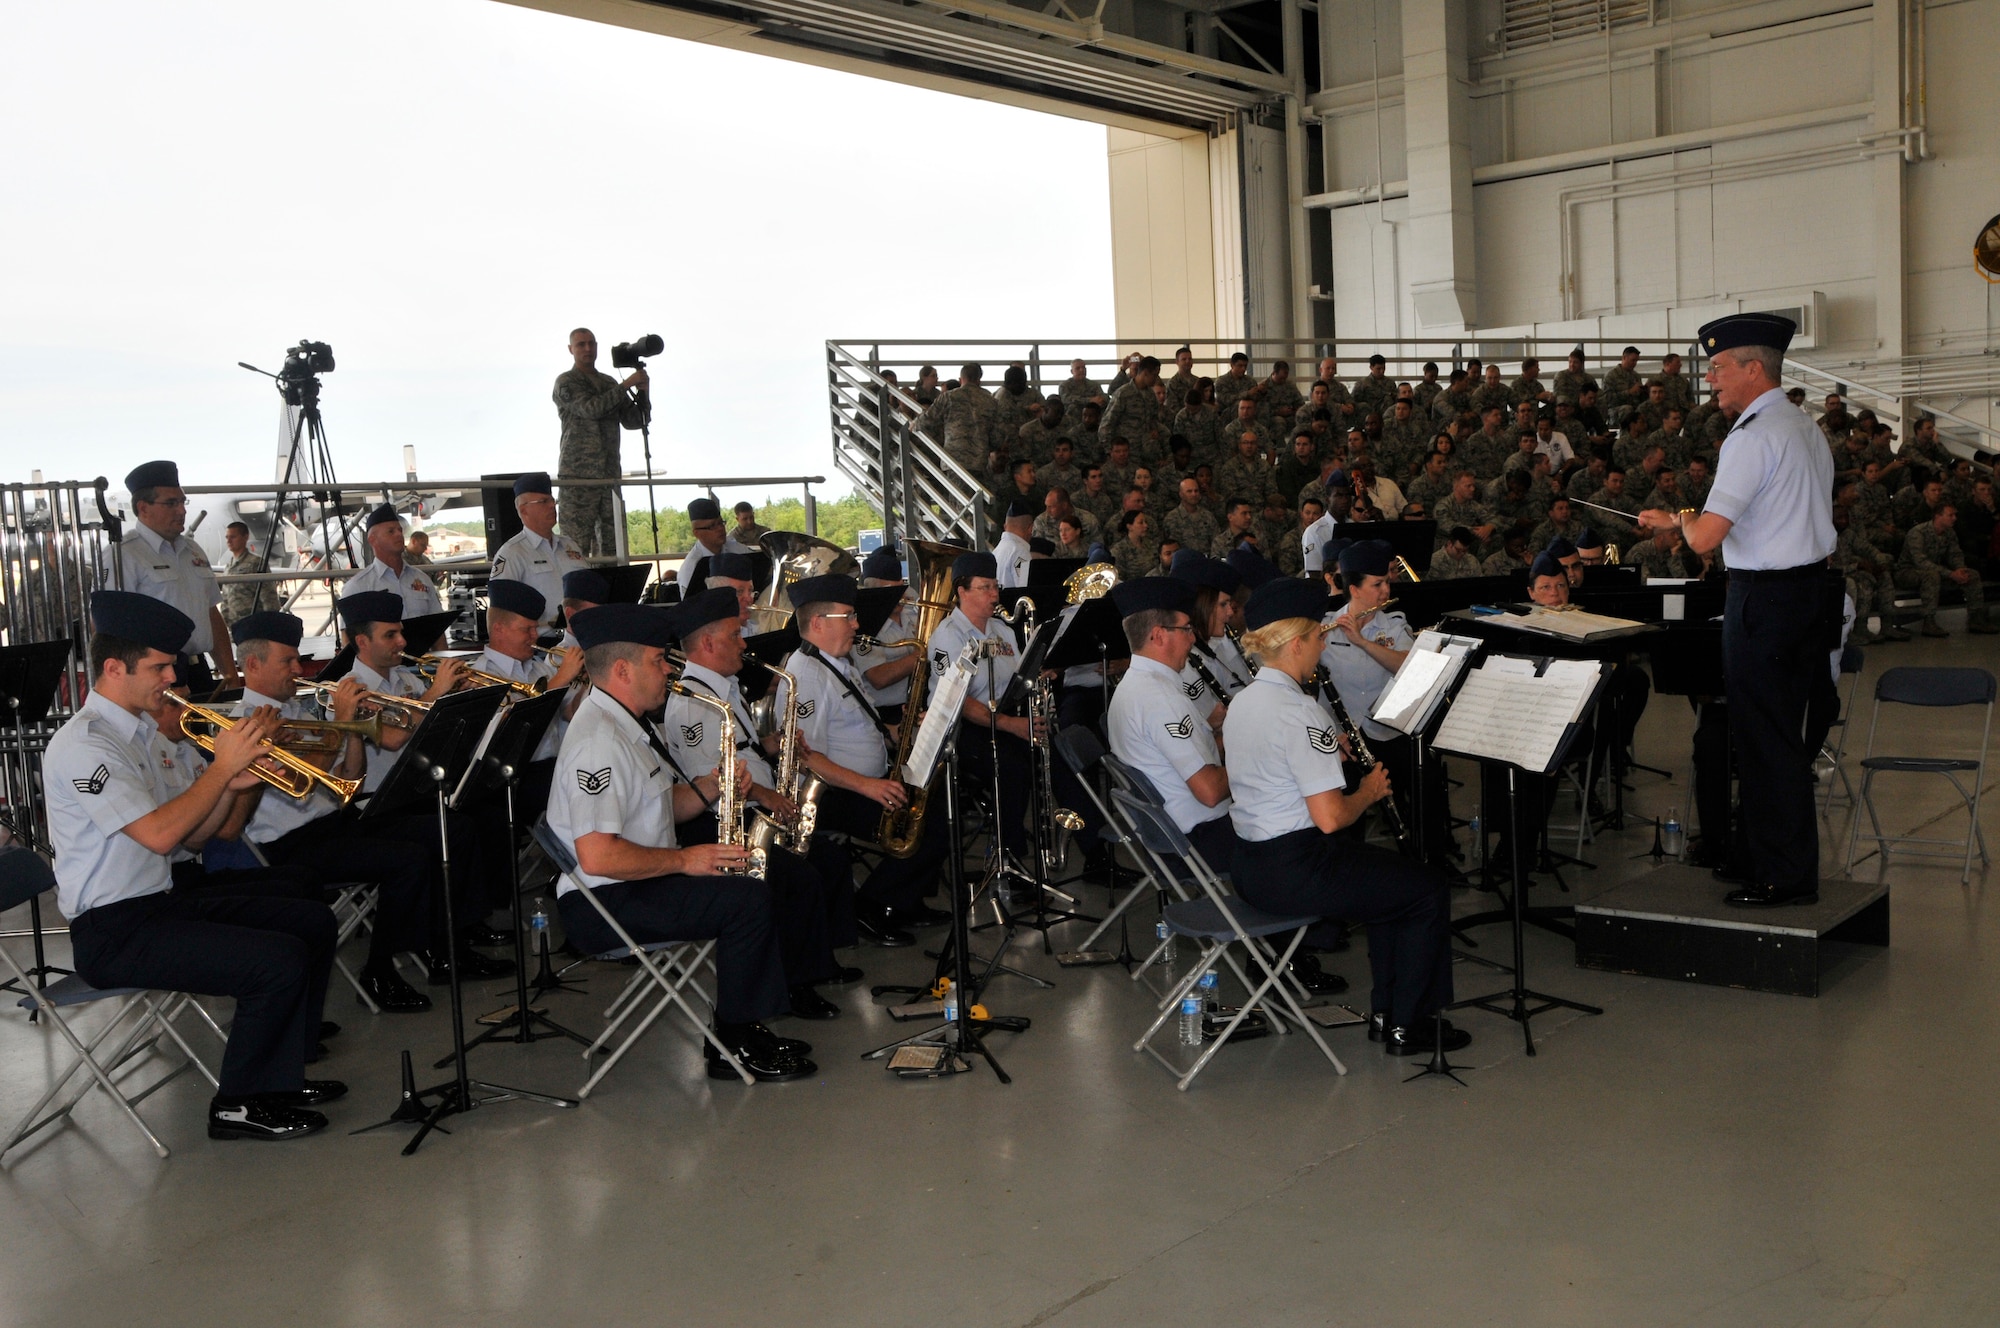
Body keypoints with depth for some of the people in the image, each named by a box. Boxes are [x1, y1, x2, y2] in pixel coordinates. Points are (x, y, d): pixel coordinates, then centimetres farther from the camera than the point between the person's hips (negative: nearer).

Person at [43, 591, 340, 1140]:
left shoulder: (133, 732, 15)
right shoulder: (82, 744, -17)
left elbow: (189, 831, 15)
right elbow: (158, 834, -27)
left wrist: (231, 784, -3)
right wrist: (221, 767, -17)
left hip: (159, 903, 10)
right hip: (112, 932, -10)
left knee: (313, 922, 6)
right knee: (281, 960, -23)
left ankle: (281, 1075, 13)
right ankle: (238, 1105, -5)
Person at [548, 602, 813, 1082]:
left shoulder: (629, 723, 13)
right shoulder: (598, 740, -22)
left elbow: (660, 805, 22)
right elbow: (597, 856, -30)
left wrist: (709, 787, 2)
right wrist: (684, 860, -20)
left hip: (637, 883, 11)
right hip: (603, 905, -11)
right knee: (750, 899, -21)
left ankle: (750, 1025, 12)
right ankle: (731, 1046, -6)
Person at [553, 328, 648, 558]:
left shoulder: (609, 383, 19)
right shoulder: (566, 382, 2)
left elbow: (632, 421, 14)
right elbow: (591, 408, -15)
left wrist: (641, 392, -2)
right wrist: (625, 385, -14)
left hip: (610, 474, 6)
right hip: (578, 476, -6)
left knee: (611, 545, 3)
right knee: (576, 545, -10)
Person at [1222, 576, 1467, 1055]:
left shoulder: (1241, 702, 6)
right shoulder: (1299, 711, -22)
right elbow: (1329, 817, -25)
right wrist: (1369, 792, -6)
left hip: (1248, 865, 10)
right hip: (1294, 870, -10)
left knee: (1390, 874, 26)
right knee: (1428, 890, 6)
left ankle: (1385, 1012, 30)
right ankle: (1406, 1026, 17)